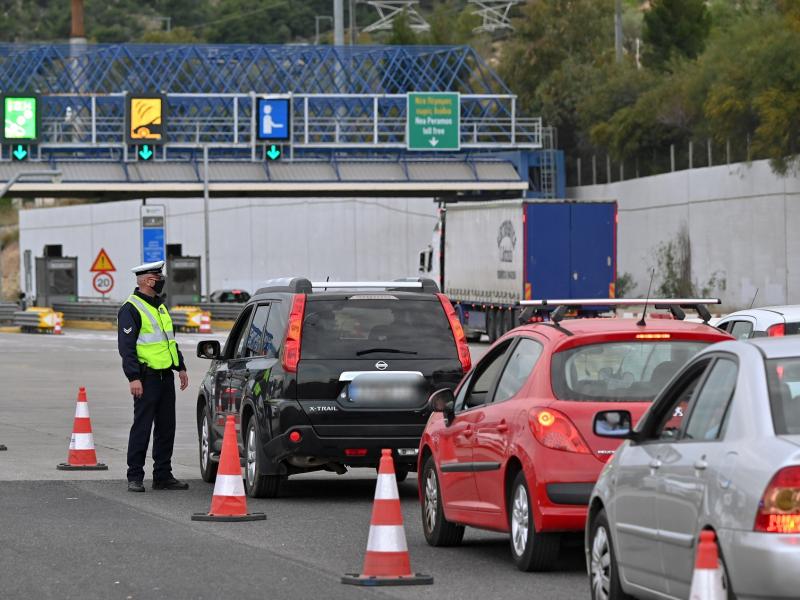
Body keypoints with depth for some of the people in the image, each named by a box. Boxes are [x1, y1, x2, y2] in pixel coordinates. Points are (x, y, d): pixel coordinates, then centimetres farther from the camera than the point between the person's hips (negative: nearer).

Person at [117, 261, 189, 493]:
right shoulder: (131, 309, -10)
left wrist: (181, 367, 22)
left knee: (166, 428, 10)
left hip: (165, 376, 8)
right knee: (142, 428, -6)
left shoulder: (160, 306, 17)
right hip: (147, 377, -8)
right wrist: (133, 378, -21)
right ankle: (135, 477, -2)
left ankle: (163, 475, 16)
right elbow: (126, 346, -15)